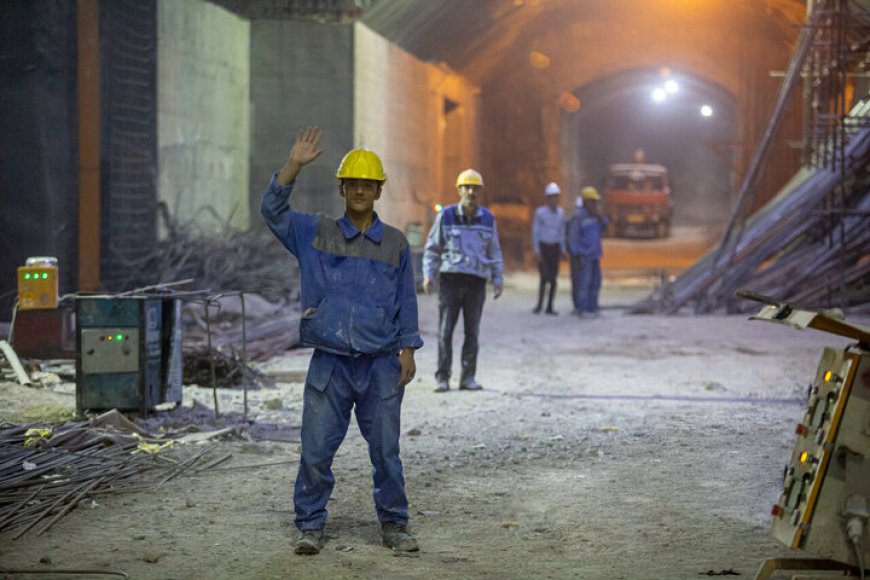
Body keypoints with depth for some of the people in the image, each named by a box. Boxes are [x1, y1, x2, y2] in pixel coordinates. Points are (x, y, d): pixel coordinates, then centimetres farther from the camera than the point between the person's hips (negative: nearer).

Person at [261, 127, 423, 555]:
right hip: (329, 363, 0)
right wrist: (294, 165, -16)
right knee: (316, 450, 1)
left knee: (385, 451, 5)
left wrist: (408, 352, 1)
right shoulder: (316, 233, 6)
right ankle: (310, 526, 12)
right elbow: (273, 210, -5)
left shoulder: (395, 243, 7)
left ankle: (394, 525, 17)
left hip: (380, 365, 0)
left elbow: (406, 302, 9)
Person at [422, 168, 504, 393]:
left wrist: (498, 279, 8)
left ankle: (468, 377, 10)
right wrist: (428, 275, -3)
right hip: (450, 279, -2)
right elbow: (432, 248, 7)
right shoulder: (446, 216, 2)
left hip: (477, 282, 2)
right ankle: (442, 378, -1)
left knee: (472, 331, 2)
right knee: (445, 330, -5)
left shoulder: (488, 219, 9)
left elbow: (494, 252, 16)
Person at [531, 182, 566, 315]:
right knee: (544, 277, -15)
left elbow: (561, 232, 12)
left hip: (555, 248, 4)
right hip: (542, 247, -4)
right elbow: (535, 232, -7)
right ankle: (539, 305, -7)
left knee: (553, 278, 0)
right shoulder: (540, 212, -8)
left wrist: (562, 251, 7)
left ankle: (549, 307, 6)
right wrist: (536, 251, -13)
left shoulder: (560, 213, 6)